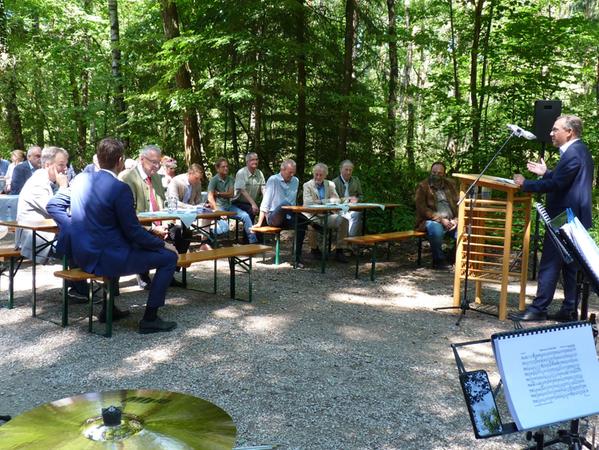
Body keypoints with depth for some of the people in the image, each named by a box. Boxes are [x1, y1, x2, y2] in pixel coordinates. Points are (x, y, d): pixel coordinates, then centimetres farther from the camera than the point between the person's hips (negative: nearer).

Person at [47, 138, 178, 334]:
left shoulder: (80, 178, 3)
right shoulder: (120, 189, -19)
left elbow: (53, 205, 11)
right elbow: (133, 231, -15)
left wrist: (75, 232, 12)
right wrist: (163, 244, -2)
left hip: (81, 255, 9)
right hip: (106, 259, -8)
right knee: (169, 256, -1)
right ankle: (150, 318, 2)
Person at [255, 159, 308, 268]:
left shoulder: (295, 181, 12)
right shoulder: (273, 180, -2)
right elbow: (265, 202, -3)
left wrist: (293, 215, 5)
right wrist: (259, 223, -6)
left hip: (288, 218, 4)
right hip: (274, 217, -4)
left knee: (301, 222, -30)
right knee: (284, 205, -37)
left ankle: (298, 258, -27)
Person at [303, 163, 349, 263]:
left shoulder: (330, 184, 15)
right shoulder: (307, 185, 5)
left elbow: (337, 200, 4)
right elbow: (308, 202, -10)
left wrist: (320, 201, -13)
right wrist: (328, 201, -18)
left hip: (327, 216, 3)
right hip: (312, 215, -3)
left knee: (343, 220, -21)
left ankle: (339, 250, -14)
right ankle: (314, 249, -11)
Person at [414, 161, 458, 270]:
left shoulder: (450, 185, 16)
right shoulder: (423, 186, 1)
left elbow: (457, 204, 12)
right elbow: (422, 209, -9)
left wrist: (456, 220, -7)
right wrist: (441, 220, -16)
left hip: (451, 221, 4)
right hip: (431, 221, -4)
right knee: (436, 229, -38)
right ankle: (438, 260, -16)